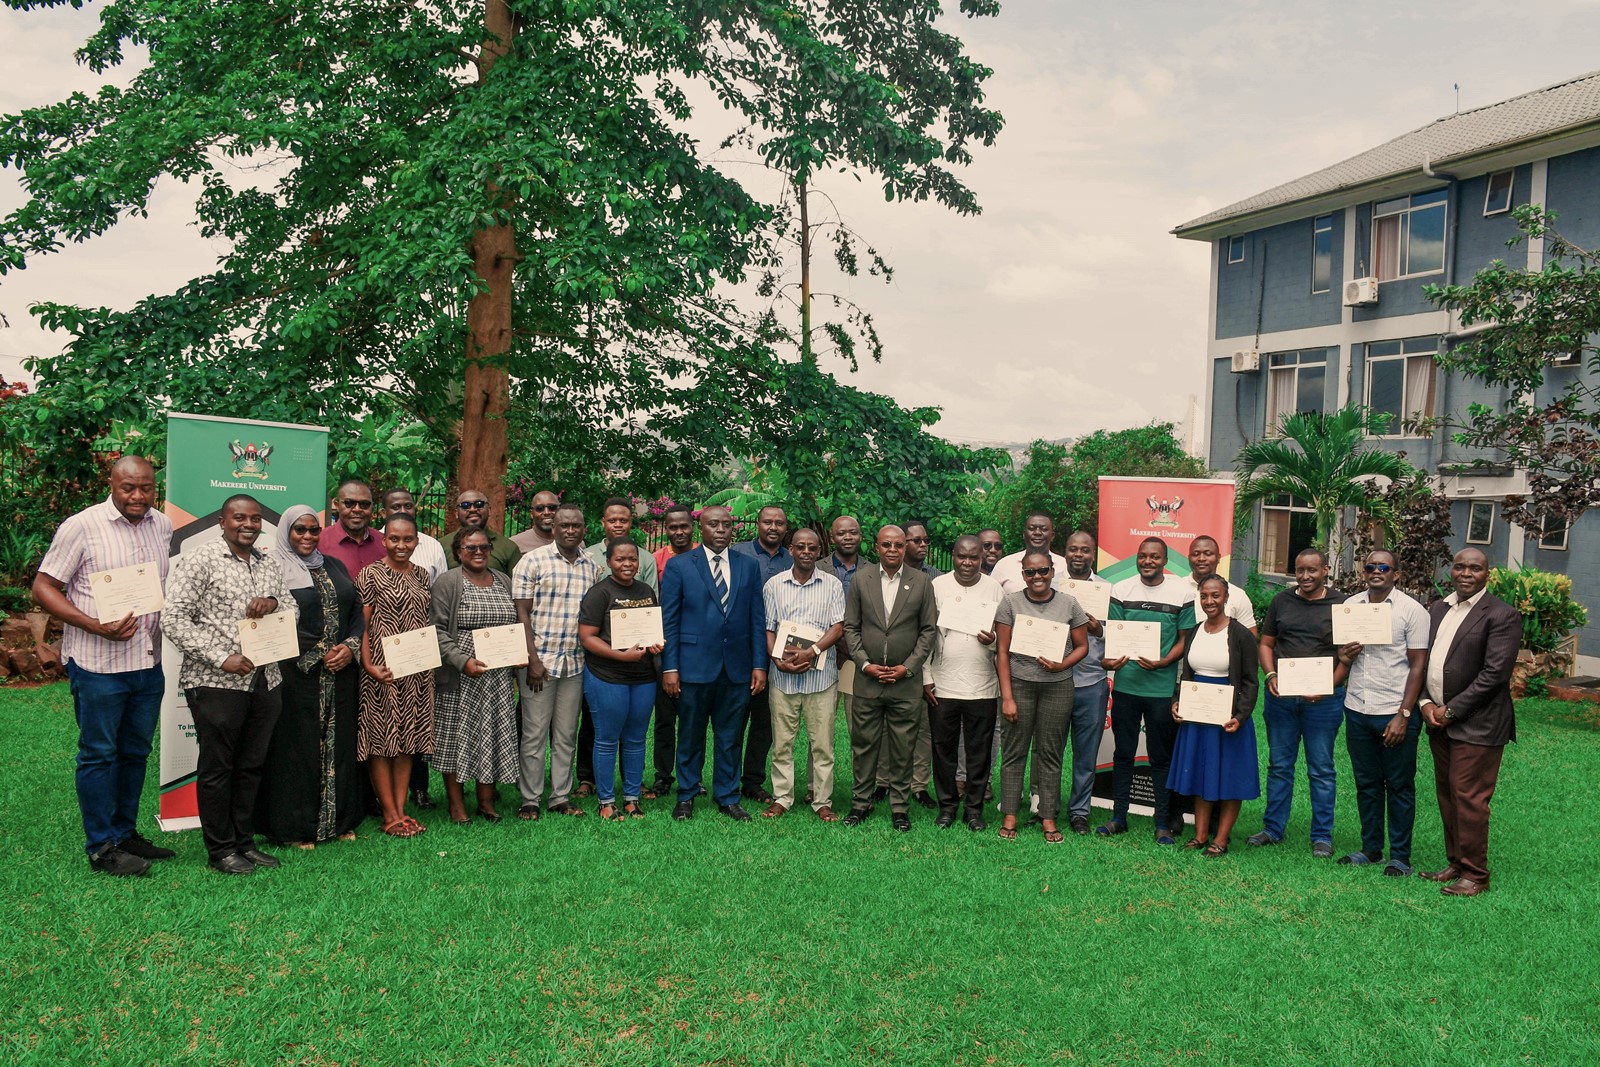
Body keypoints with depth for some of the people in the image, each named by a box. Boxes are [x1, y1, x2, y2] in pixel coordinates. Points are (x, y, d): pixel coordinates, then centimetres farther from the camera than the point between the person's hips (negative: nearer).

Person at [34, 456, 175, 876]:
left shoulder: (162, 525, 7)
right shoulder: (82, 526, -10)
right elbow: (43, 588, -9)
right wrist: (96, 626, -19)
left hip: (149, 663, 6)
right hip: (98, 664, -6)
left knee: (136, 752, 15)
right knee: (99, 754, 3)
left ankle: (125, 833, 29)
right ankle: (102, 848, 14)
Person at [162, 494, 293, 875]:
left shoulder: (269, 565, 13)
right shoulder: (198, 562, -6)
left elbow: (293, 610, 18)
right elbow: (173, 619, -11)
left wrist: (273, 603, -6)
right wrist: (221, 659, -17)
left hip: (265, 681, 6)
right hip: (217, 683, -6)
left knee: (251, 765, 13)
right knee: (217, 767, 4)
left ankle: (244, 841, 25)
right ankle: (220, 850, 15)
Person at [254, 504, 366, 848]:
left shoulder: (334, 567, 16)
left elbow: (357, 612, 15)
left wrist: (350, 646, -4)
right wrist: (319, 652, -14)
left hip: (340, 674, 6)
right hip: (296, 674, -5)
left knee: (339, 743, 9)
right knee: (298, 746, -1)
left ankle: (339, 820, 19)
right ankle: (295, 828, 9)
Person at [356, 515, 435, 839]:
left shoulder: (421, 575, 11)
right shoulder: (371, 574, -5)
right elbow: (362, 625, -8)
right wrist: (369, 666, -17)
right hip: (383, 669, -5)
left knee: (408, 738, 9)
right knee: (381, 739, 0)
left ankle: (401, 808, 16)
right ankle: (390, 814, 7)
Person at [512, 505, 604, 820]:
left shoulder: (593, 568, 9)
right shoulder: (533, 561, -4)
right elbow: (522, 613, -6)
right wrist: (533, 660, -11)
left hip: (575, 663, 4)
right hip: (540, 661, -4)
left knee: (566, 735, 10)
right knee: (534, 734, 2)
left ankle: (561, 797, 19)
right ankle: (530, 800, 11)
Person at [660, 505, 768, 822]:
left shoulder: (749, 566, 8)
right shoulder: (679, 567, 0)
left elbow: (757, 619, 7)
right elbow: (668, 621, -1)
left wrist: (759, 665, 2)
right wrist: (669, 668, -7)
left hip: (737, 668, 2)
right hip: (694, 665, -2)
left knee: (730, 737, 10)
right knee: (691, 736, 9)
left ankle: (727, 798, 23)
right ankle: (686, 796, 24)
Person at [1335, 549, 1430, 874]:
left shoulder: (1412, 611, -6)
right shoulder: (1351, 605, 7)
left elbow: (1418, 666, -8)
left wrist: (1403, 715, -14)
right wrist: (1345, 654, -8)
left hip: (1395, 712, -4)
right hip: (1357, 710, 4)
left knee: (1400, 786, 5)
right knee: (1366, 783, 13)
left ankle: (1400, 856, 14)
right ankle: (1370, 848, 24)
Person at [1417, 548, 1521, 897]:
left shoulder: (1502, 615, -10)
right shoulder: (1438, 609, 11)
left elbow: (1494, 674, -16)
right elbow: (1423, 659, 12)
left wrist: (1451, 711, -14)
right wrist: (1426, 703, -3)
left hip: (1477, 724, -7)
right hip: (1439, 720, 7)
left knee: (1469, 799, -3)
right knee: (1446, 795, 14)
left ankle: (1475, 875, 8)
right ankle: (1455, 862, 26)